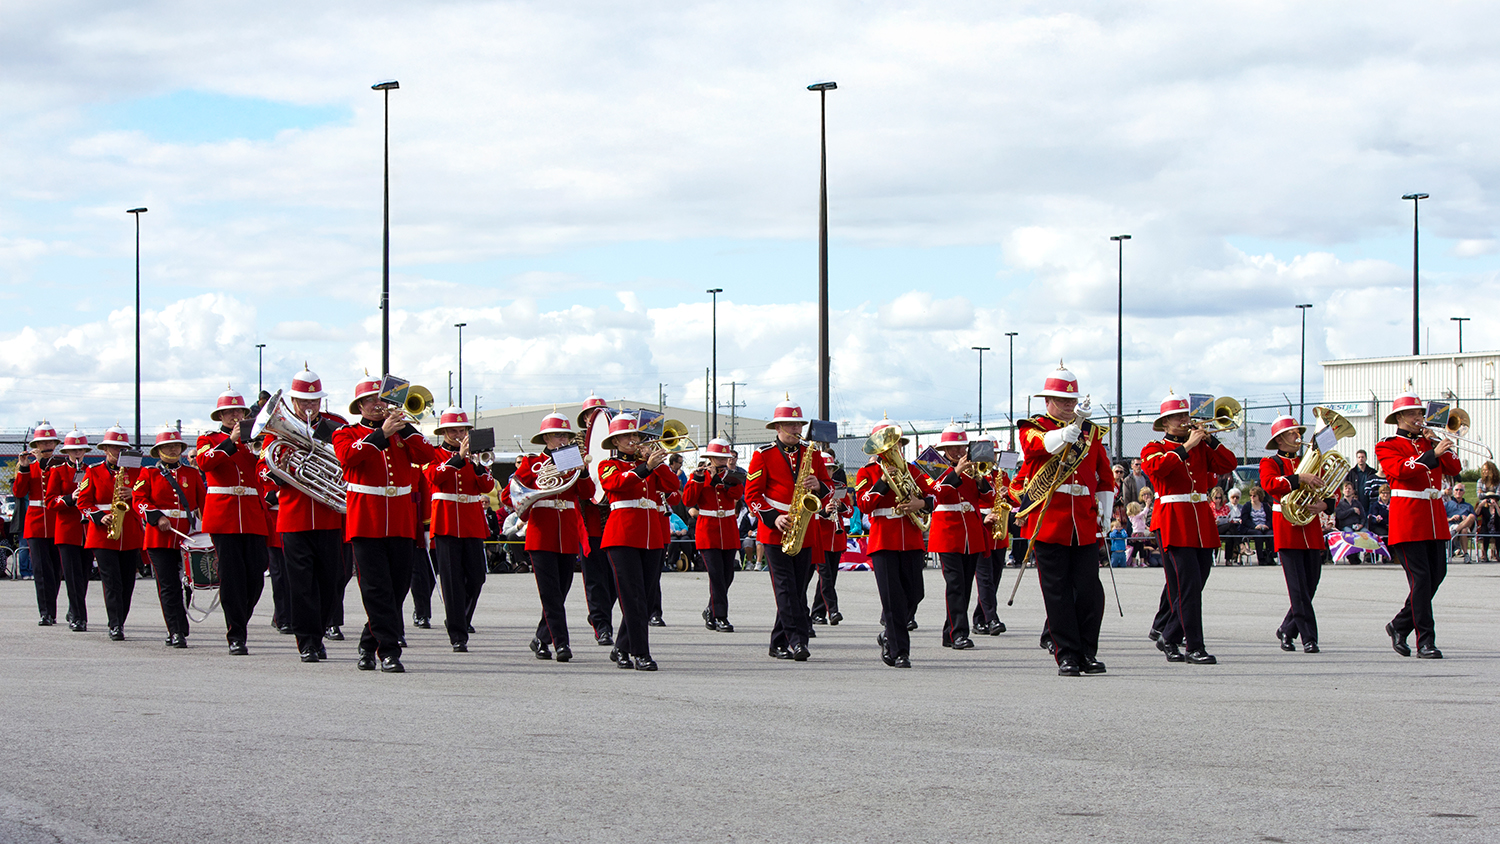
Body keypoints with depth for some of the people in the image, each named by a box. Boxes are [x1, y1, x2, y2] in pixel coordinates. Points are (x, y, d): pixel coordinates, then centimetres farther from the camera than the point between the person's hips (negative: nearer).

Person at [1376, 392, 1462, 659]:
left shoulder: (1428, 443, 19)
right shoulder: (1387, 446, 1)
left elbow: (1454, 468, 9)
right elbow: (1400, 470, -18)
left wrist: (1440, 445, -1)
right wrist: (1432, 454, -23)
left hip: (1434, 517, 7)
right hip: (1407, 516, -7)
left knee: (1437, 573, 6)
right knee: (1420, 577, -11)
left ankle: (1400, 625, 23)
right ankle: (1425, 642, -10)